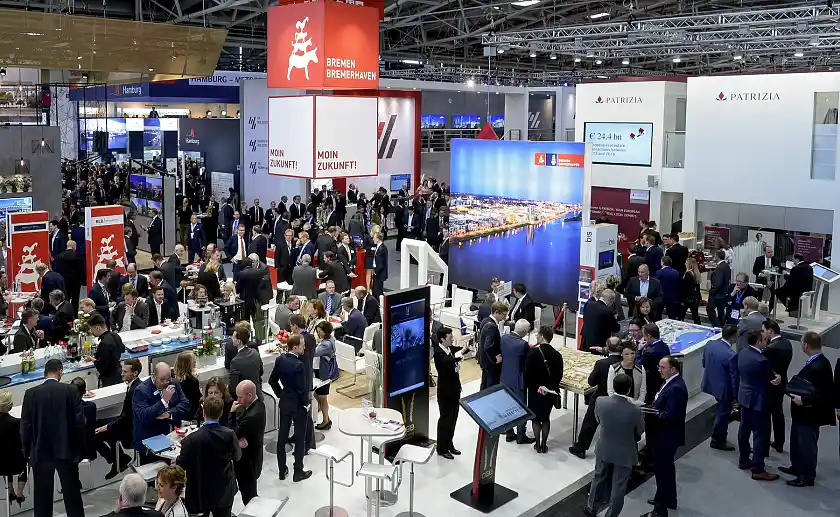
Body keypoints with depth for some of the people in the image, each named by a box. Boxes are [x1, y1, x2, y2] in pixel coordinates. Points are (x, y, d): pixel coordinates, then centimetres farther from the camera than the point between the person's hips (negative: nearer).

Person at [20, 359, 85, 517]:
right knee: (72, 494, 12)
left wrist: (27, 451, 9)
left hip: (40, 452, 1)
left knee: (42, 498, 10)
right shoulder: (71, 391, -9)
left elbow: (25, 426, -4)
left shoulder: (31, 394, -7)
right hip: (66, 451, 0)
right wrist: (78, 448, 3)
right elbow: (79, 422, -9)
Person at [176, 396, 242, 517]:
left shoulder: (192, 439, -23)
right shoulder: (229, 435, -17)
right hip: (223, 492, 2)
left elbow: (181, 465, -11)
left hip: (200, 493, -2)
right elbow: (237, 456, 1)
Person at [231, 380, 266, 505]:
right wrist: (239, 437, -22)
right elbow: (240, 426, -1)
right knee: (249, 494, 24)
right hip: (249, 457, 9)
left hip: (247, 462, -9)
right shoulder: (256, 403, -3)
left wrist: (232, 413, -20)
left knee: (248, 495, 9)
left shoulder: (253, 415, -33)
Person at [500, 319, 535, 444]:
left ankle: (509, 433, 27)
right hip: (518, 381, -6)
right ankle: (521, 436, 18)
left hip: (505, 379, 7)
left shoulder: (504, 338, -5)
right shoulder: (522, 344, -25)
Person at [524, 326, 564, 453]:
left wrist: (536, 387, -6)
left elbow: (528, 374, -17)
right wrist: (551, 386, -3)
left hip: (535, 392, -3)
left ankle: (538, 445, 17)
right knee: (546, 417, 17)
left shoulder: (533, 353, -18)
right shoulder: (557, 355, -8)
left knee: (536, 418, 13)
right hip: (550, 392, 3)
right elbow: (559, 376, -7)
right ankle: (544, 445, 21)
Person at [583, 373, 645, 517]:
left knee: (599, 478, 25)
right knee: (618, 486, 15)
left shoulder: (600, 402, -20)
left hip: (604, 449, 3)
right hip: (624, 453, -3)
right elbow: (640, 430, -7)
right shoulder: (635, 410, -27)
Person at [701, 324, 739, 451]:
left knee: (722, 410, 29)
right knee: (723, 413, 15)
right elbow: (734, 379, -21)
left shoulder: (709, 344, -11)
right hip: (724, 389, -7)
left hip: (710, 384, 7)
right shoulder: (731, 356, -31)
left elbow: (704, 363, 5)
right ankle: (718, 440, 33)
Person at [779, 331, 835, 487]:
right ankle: (797, 467, 43)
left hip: (809, 414, -10)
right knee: (797, 441, 24)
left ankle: (807, 476, 24)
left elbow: (822, 395, -31)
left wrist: (803, 400, -24)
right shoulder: (819, 362, 0)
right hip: (803, 412, 10)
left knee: (807, 444, 8)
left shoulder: (819, 367, -30)